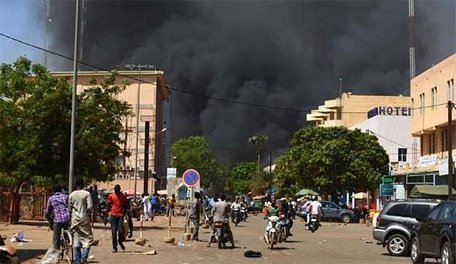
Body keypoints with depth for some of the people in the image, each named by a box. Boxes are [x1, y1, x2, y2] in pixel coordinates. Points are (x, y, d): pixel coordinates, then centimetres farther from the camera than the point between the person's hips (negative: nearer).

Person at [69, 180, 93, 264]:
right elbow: (90, 207, -11)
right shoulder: (86, 194, -6)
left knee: (76, 240, 8)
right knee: (88, 238, 3)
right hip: (84, 218, -3)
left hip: (75, 219, 3)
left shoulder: (72, 195, 4)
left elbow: (69, 208, 7)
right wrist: (89, 215, 4)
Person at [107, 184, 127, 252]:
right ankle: (114, 247, 8)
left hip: (121, 215, 0)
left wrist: (125, 212, 10)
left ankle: (120, 242, 20)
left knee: (120, 231, -10)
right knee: (113, 232, -1)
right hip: (113, 215, 0)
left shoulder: (123, 196, 5)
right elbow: (108, 205, 11)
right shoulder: (111, 196, 4)